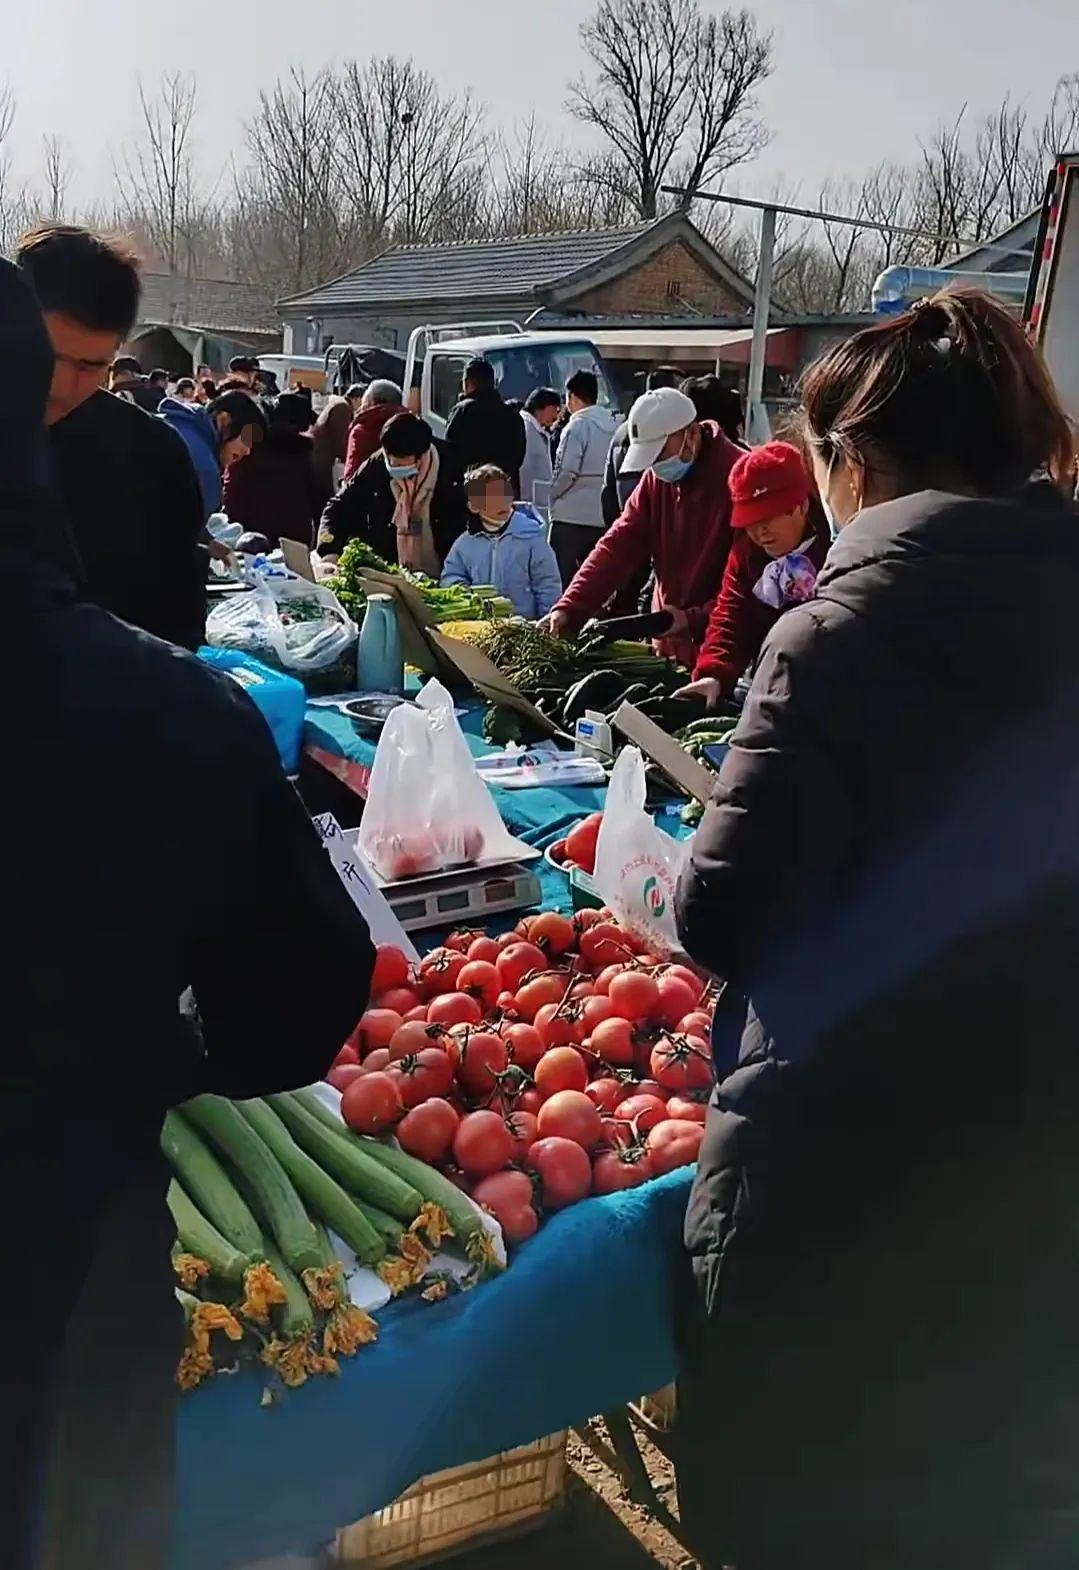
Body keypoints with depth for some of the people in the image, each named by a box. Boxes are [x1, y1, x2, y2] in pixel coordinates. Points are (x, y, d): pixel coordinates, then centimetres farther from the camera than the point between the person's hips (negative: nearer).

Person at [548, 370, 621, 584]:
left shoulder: (577, 426, -11)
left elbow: (566, 472, -15)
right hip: (604, 517, 6)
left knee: (563, 577, 2)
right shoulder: (615, 425, 6)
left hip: (572, 516, -6)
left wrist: (553, 494, 1)